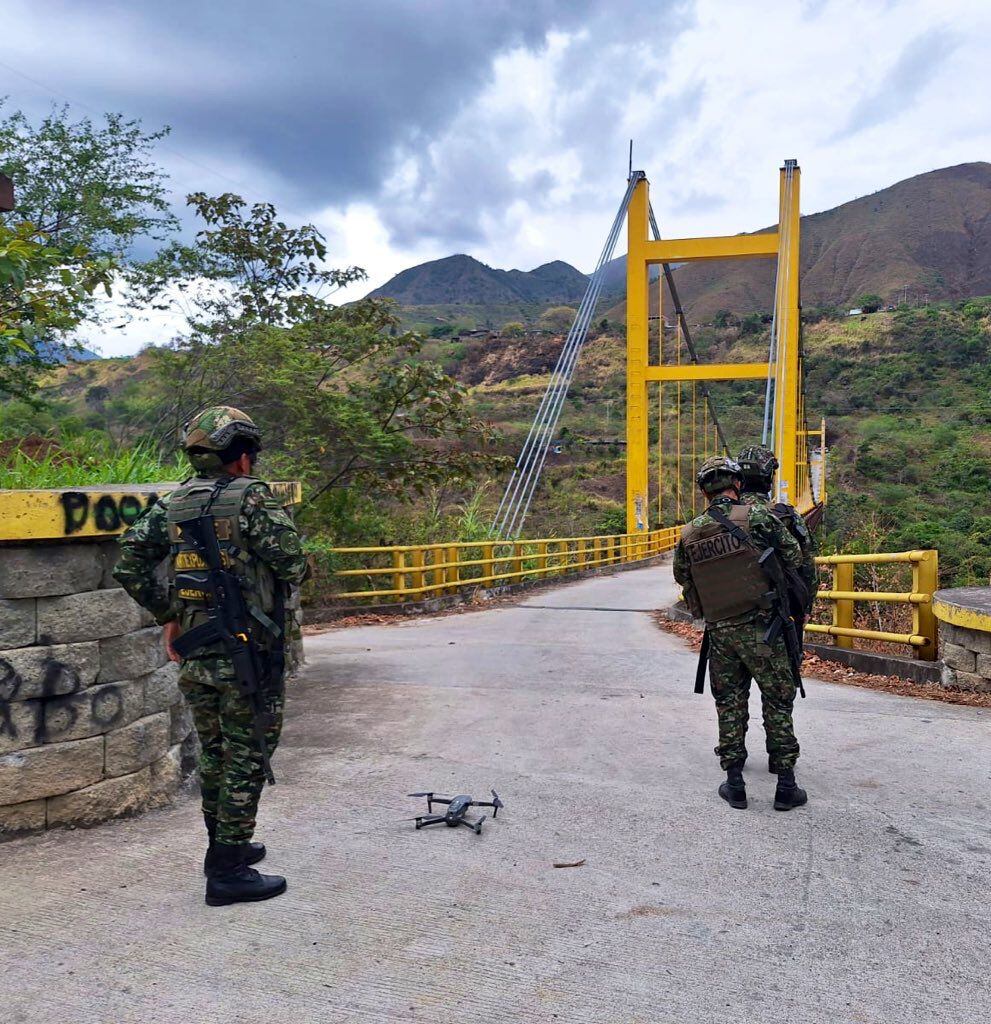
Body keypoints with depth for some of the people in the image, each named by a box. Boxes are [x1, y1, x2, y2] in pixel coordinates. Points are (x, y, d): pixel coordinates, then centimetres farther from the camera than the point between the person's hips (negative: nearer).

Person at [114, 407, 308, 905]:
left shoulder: (171, 503, 6)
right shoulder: (251, 497, -12)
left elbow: (128, 565, 4)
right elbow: (293, 566, -15)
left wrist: (167, 614, 10)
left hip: (194, 656, 7)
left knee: (213, 754, 20)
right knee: (246, 759, 5)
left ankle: (225, 848, 36)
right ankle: (228, 872, 11)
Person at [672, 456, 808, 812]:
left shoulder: (689, 534, 1)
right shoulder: (757, 517, -9)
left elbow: (681, 576, 13)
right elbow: (794, 556, -3)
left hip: (719, 632, 3)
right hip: (760, 628, -3)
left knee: (729, 705, 14)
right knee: (778, 702, 9)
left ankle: (734, 783, 18)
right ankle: (786, 784, 13)